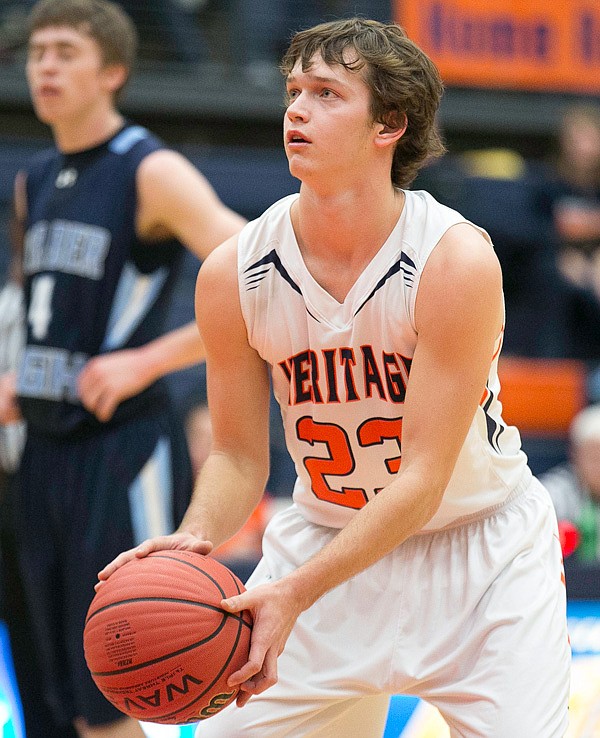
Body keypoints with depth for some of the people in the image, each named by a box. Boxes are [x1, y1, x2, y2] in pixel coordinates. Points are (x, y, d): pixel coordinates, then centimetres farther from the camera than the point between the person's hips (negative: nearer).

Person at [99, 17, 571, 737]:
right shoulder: (233, 273, -13)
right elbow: (239, 453, -3)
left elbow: (422, 479, -26)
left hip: (477, 542, -3)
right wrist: (195, 540, -26)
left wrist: (296, 594, -35)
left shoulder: (455, 259, -25)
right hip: (325, 536, 3)